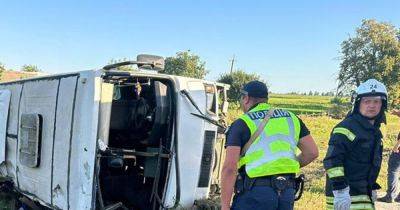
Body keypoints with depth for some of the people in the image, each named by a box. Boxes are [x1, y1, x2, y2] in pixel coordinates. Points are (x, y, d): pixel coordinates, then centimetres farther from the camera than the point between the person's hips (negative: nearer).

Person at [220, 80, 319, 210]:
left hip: (255, 191, -5)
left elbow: (229, 168, -11)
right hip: (287, 192, 5)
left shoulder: (242, 124, -3)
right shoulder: (291, 118, 14)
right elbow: (312, 152, 11)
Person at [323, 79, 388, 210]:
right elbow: (332, 161, -21)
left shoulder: (375, 131, 15)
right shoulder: (346, 128, -15)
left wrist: (372, 187, 28)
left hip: (364, 193, 9)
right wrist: (340, 190, -25)